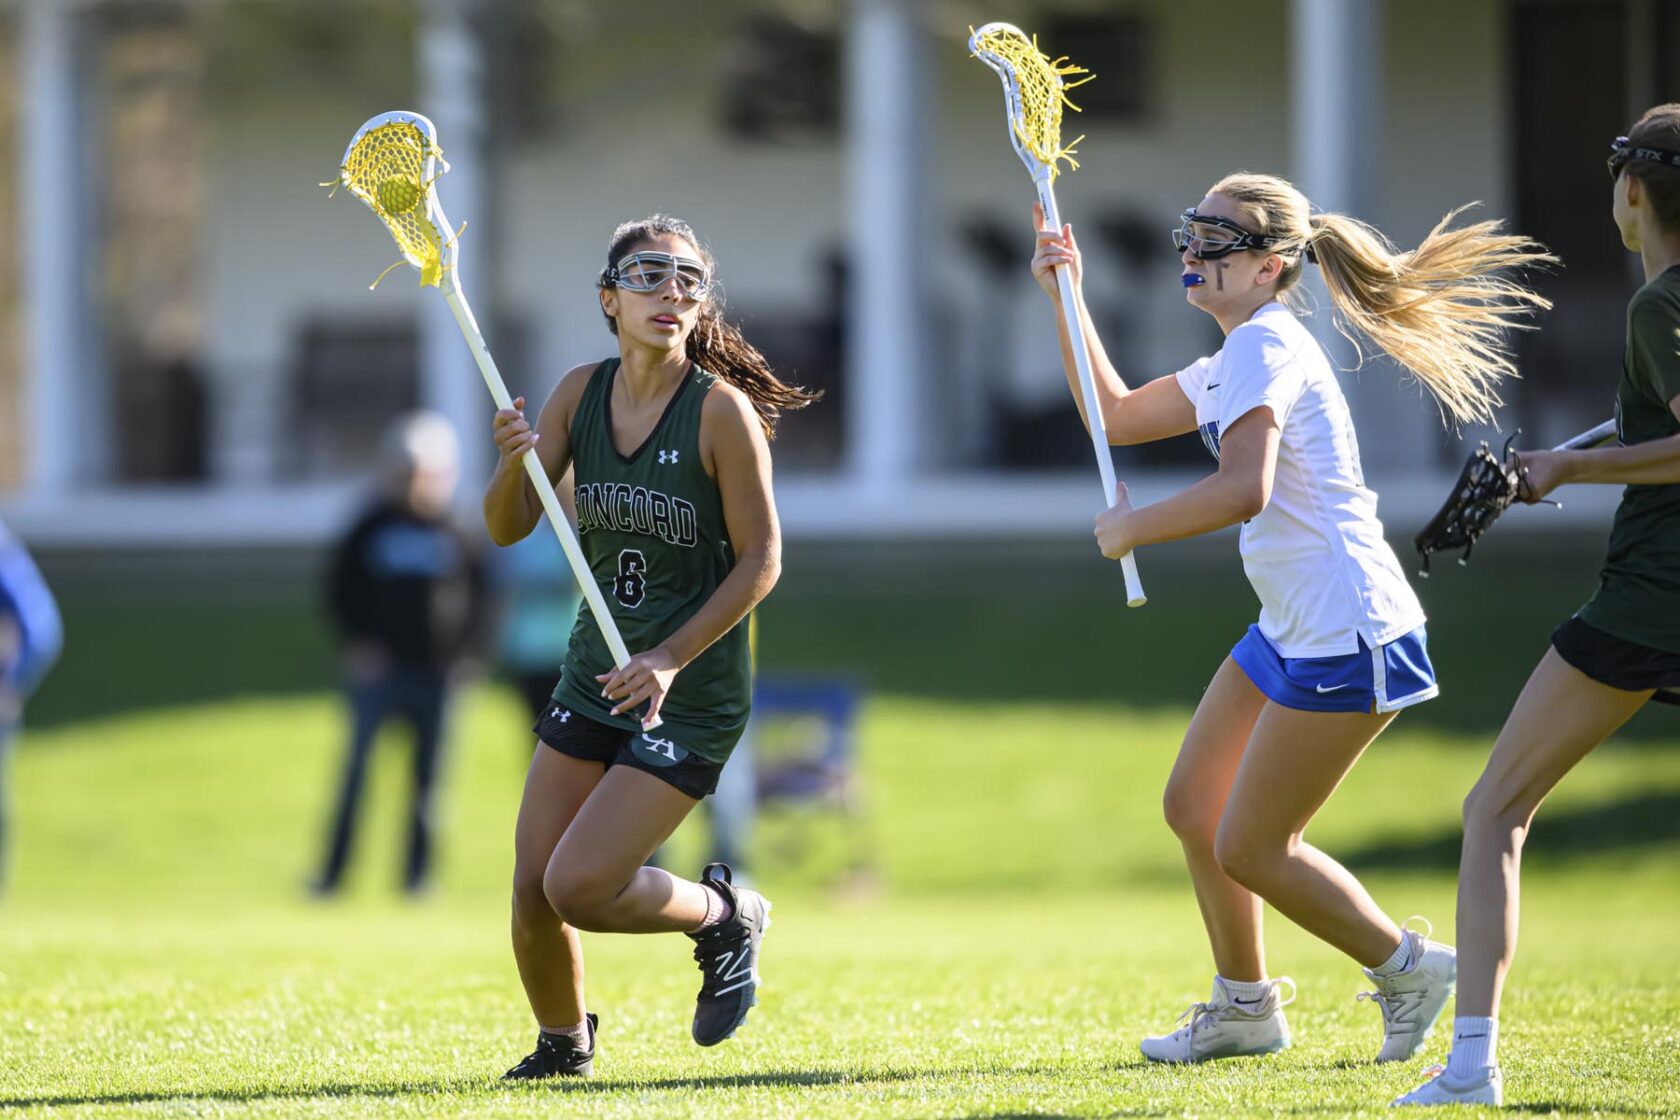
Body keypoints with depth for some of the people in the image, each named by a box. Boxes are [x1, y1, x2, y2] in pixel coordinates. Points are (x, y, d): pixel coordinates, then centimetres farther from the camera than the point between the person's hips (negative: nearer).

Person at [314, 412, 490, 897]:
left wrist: (465, 651, -1)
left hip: (436, 671, 1)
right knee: (358, 769, -4)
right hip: (380, 666, -1)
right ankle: (332, 870, 0)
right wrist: (357, 642, -6)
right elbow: (340, 589, 6)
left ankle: (418, 873, 10)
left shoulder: (456, 536, 4)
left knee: (427, 775, 3)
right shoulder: (371, 529, 3)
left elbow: (480, 596, 10)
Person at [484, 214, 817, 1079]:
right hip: (592, 682, 5)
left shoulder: (721, 411, -15)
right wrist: (514, 461, -23)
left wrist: (669, 660, -20)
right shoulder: (581, 393, 0)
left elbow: (761, 561, -12)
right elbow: (507, 529, -1)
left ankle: (724, 915, 15)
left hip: (691, 700, -5)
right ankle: (563, 1047, 29)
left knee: (577, 887, -14)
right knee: (531, 893, 2)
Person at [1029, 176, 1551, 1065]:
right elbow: (1116, 415, 28)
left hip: (1347, 639, -10)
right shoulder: (1236, 362, 15)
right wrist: (1065, 297, 20)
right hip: (1292, 630, 10)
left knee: (1250, 850, -4)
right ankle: (1245, 1006, 28)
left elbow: (1243, 490, -32)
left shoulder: (1265, 346, -17)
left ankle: (1411, 968, 12)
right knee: (1192, 807, 14)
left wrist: (1131, 528, -18)